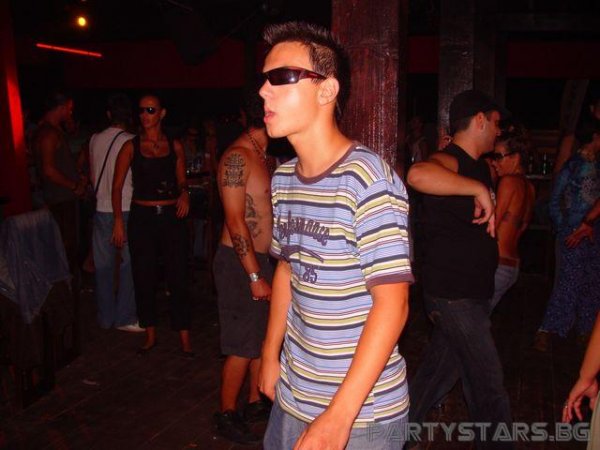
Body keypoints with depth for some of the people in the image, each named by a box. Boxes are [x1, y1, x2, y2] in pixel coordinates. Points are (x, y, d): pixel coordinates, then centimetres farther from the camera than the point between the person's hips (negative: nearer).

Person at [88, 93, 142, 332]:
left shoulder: (95, 140, 4)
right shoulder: (132, 142, -10)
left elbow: (92, 176, 14)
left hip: (102, 209, 5)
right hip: (126, 210, -4)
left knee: (103, 264, 11)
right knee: (128, 264, 3)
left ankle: (105, 317, 21)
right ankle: (125, 317, 6)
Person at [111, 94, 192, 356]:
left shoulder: (174, 146, 8)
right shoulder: (131, 147, 3)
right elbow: (117, 186, 1)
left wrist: (184, 193, -7)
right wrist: (118, 221, -8)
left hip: (172, 216, 0)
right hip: (142, 217, 0)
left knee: (178, 277, -2)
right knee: (144, 277, 7)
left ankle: (185, 340, 6)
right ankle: (150, 336, 24)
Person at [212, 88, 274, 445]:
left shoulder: (261, 156, 12)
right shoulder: (237, 157, -17)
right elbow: (236, 222, -21)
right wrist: (255, 277, -21)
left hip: (261, 258, 9)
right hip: (240, 262, -9)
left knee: (264, 336, 16)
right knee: (243, 345, 0)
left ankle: (256, 403, 31)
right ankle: (227, 415, 17)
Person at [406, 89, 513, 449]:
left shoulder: (479, 166, 13)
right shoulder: (449, 162, -17)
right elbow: (418, 174, -44)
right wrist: (479, 189, -37)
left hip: (472, 292, 10)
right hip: (454, 295, -10)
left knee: (439, 372, 20)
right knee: (489, 388, 2)